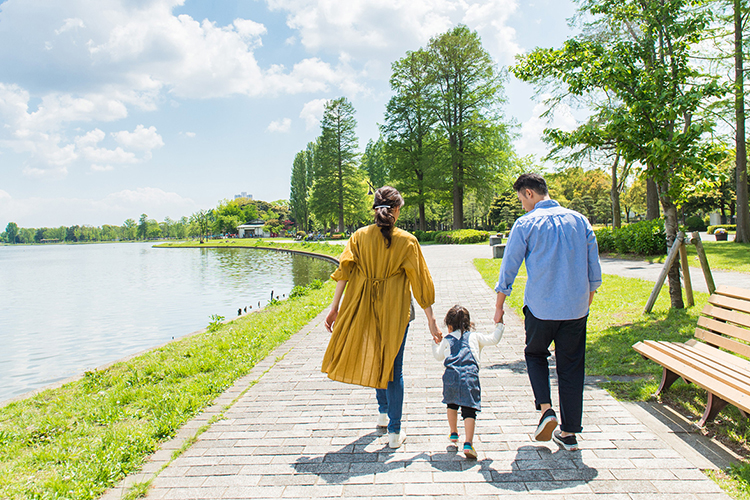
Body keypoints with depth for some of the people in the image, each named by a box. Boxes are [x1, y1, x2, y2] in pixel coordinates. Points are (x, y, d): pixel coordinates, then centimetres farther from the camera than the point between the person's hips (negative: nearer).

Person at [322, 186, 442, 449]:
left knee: (375, 359, 24)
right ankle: (394, 431, 14)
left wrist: (334, 307, -4)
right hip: (395, 309, -3)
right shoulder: (406, 241, -7)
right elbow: (420, 282, -6)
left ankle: (383, 412, 41)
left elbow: (344, 271, -6)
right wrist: (431, 320, -1)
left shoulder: (359, 236, -1)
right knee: (393, 367, 7)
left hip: (364, 308, 3)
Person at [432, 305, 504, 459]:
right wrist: (499, 324, 39)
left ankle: (453, 433, 40)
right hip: (470, 375, -1)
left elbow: (438, 356, 35)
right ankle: (468, 443, -17)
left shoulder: (447, 339, 23)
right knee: (469, 410, -3)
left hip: (451, 375, 2)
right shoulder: (475, 336, 21)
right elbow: (493, 339, 24)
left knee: (452, 404, 26)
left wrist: (435, 342, 53)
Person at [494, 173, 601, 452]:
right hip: (576, 307, 3)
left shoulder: (526, 224, -7)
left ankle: (545, 408, 4)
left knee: (535, 354, 21)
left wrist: (499, 306, 7)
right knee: (571, 367, 12)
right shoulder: (579, 220, 5)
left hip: (541, 308, -3)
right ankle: (569, 433, 18)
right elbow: (594, 267, 9)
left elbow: (509, 267, -3)